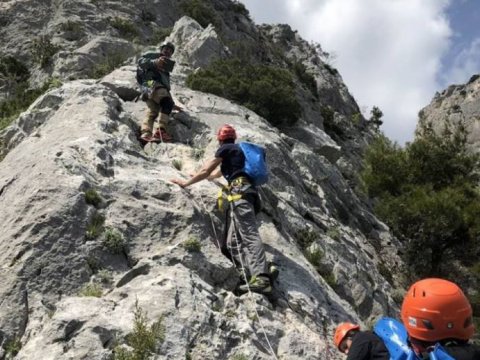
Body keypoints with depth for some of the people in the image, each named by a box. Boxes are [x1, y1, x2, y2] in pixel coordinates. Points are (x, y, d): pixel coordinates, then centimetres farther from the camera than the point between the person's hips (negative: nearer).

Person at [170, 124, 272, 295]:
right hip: (245, 192, 8)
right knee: (232, 242, 0)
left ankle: (261, 279, -36)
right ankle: (252, 276, -14)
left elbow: (206, 171, 10)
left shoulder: (226, 148, 8)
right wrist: (198, 176, 66)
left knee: (249, 235, -22)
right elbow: (216, 174, 50)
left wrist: (187, 182, 22)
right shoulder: (238, 150, 34)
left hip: (240, 192, -8)